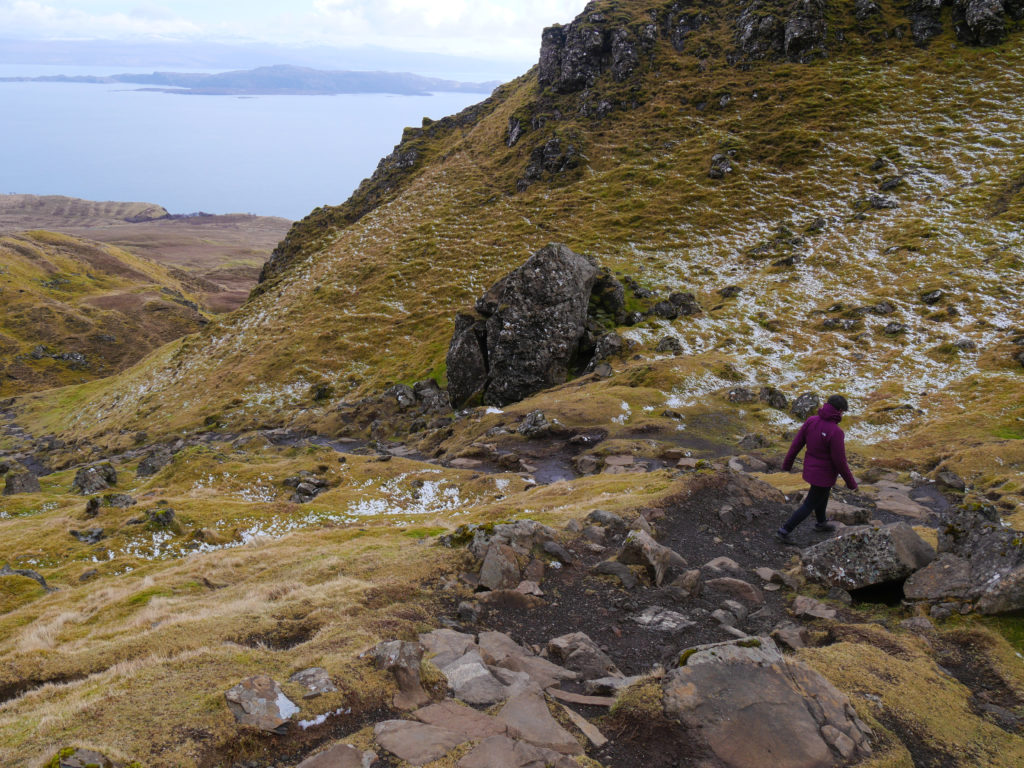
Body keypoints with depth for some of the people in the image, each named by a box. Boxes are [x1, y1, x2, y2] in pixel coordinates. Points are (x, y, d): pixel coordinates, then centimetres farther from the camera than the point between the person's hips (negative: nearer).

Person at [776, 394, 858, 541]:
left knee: (823, 495, 31)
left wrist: (787, 463, 12)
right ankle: (785, 529, 13)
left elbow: (796, 444, -3)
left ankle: (821, 522, 53)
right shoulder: (835, 432, -31)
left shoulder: (811, 421, -11)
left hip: (810, 467, 7)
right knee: (809, 505, 10)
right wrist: (851, 483, -8)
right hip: (824, 474, -7)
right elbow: (840, 461, -23)